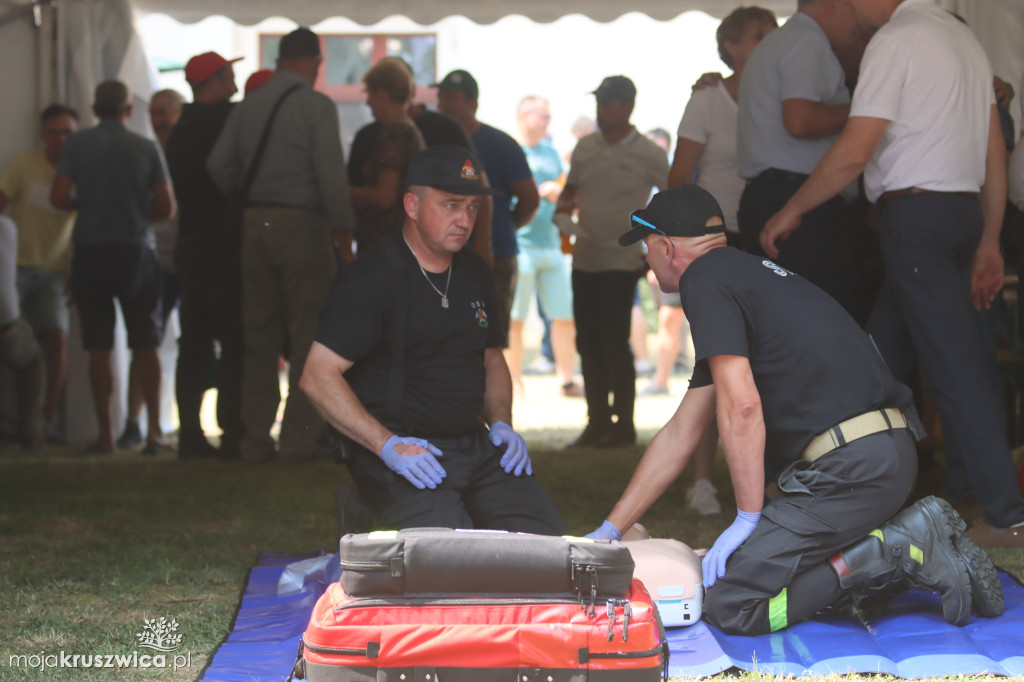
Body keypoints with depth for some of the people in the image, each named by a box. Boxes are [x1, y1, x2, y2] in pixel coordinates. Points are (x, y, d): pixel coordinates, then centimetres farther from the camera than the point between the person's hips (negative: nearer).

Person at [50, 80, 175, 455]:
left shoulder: (77, 144, -1)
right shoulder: (146, 148, 0)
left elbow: (58, 196, -6)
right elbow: (166, 208, -1)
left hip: (90, 251, 0)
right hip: (135, 251, 0)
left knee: (98, 347, 5)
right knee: (145, 345, 7)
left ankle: (105, 434, 3)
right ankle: (154, 431, 2)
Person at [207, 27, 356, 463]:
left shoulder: (247, 107, 10)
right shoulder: (317, 106, -6)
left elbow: (218, 165, 3)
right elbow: (332, 177, -13)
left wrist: (249, 201, 15)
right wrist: (344, 240, -9)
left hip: (255, 225, 5)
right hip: (303, 224, -5)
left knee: (258, 335, 9)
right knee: (309, 334, 0)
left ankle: (255, 439, 10)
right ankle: (299, 438, -2)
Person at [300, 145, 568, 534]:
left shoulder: (475, 275, 14)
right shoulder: (371, 279, -9)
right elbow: (318, 377, -14)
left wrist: (501, 423, 7)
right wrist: (388, 445, -22)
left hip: (475, 446, 6)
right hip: (403, 454, -6)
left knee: (547, 538, -12)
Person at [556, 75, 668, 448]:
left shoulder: (647, 154, -7)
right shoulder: (585, 146, 8)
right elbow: (571, 190, 19)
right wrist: (563, 208, -3)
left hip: (621, 262, -6)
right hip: (584, 260, 6)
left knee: (614, 344, -8)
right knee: (588, 343, 7)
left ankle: (624, 426, 1)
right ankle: (597, 422, 15)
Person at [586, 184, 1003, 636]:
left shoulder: (705, 280, -4)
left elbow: (741, 405, -16)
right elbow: (678, 436, 27)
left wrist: (749, 517, -9)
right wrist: (610, 530, 27)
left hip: (848, 464, -10)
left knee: (729, 605, -9)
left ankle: (898, 548, -11)